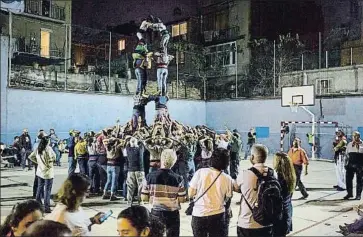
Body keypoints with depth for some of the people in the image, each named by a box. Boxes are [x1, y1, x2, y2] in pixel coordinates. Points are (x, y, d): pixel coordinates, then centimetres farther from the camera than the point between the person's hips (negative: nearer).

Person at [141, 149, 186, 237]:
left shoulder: (149, 177, -9)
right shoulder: (178, 179, -12)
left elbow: (144, 198, -4)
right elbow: (182, 200, -7)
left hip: (155, 213, 1)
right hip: (172, 214, -1)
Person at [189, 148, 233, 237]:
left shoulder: (200, 172, -12)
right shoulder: (228, 179, -11)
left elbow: (190, 194, -6)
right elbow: (227, 199, -2)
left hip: (199, 214, 1)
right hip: (217, 216, 0)